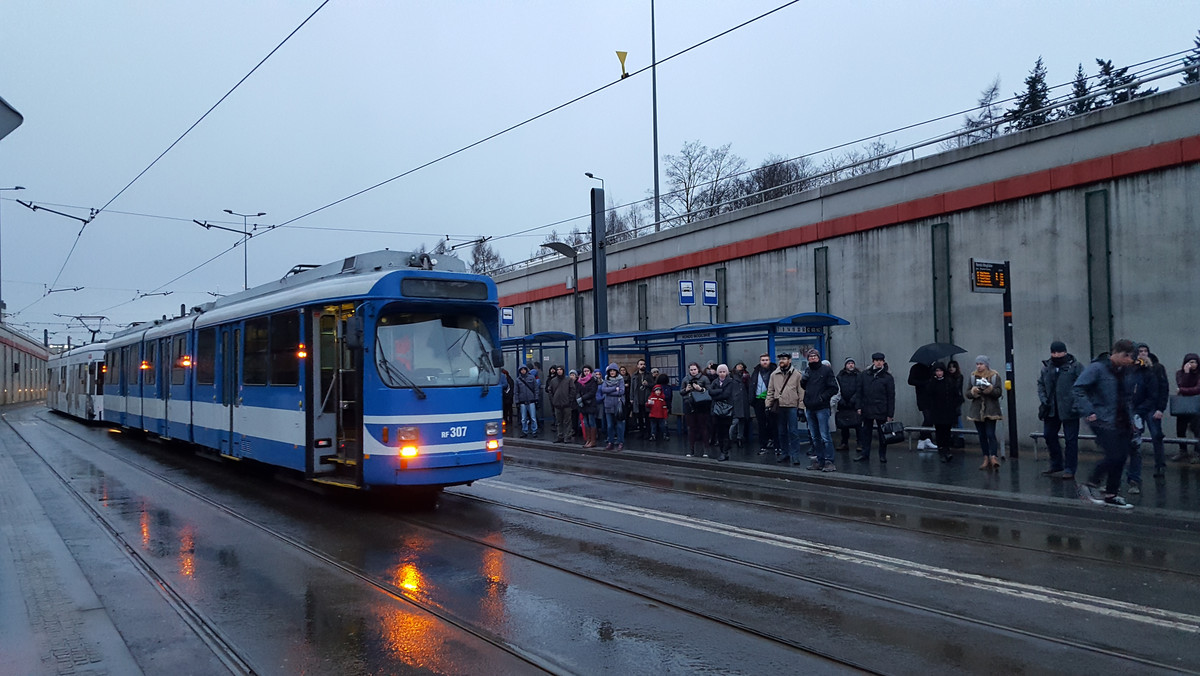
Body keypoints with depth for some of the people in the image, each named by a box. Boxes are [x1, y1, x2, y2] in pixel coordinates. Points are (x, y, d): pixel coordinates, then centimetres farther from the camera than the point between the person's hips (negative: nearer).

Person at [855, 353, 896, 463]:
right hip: (867, 410, 3)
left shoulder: (887, 377, -3)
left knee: (883, 433, 4)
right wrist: (859, 406, 5)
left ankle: (883, 455, 15)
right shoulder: (865, 375, 7)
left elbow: (891, 397, -4)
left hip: (881, 411, -3)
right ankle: (865, 453, 18)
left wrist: (890, 414, -8)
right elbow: (860, 392, 12)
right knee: (866, 432, 9)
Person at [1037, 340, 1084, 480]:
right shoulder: (1046, 367, 10)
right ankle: (1056, 466, 28)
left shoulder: (1075, 366, -6)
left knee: (1070, 439, 1)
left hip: (1069, 409, -6)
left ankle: (1069, 469, 9)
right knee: (1049, 436, 13)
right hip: (1051, 409, 6)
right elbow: (1041, 384, 13)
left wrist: (1076, 402, -20)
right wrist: (1043, 400, 0)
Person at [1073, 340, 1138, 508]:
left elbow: (1127, 398, 23)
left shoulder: (1124, 371, 13)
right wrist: (1089, 412, -21)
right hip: (1103, 421, -8)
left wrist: (1131, 417, 13)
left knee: (1121, 457, 6)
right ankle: (1090, 485, 2)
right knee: (1113, 456, -15)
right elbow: (1079, 388, -17)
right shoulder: (1097, 368, -11)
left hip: (1122, 423, 8)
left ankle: (1111, 494, 17)